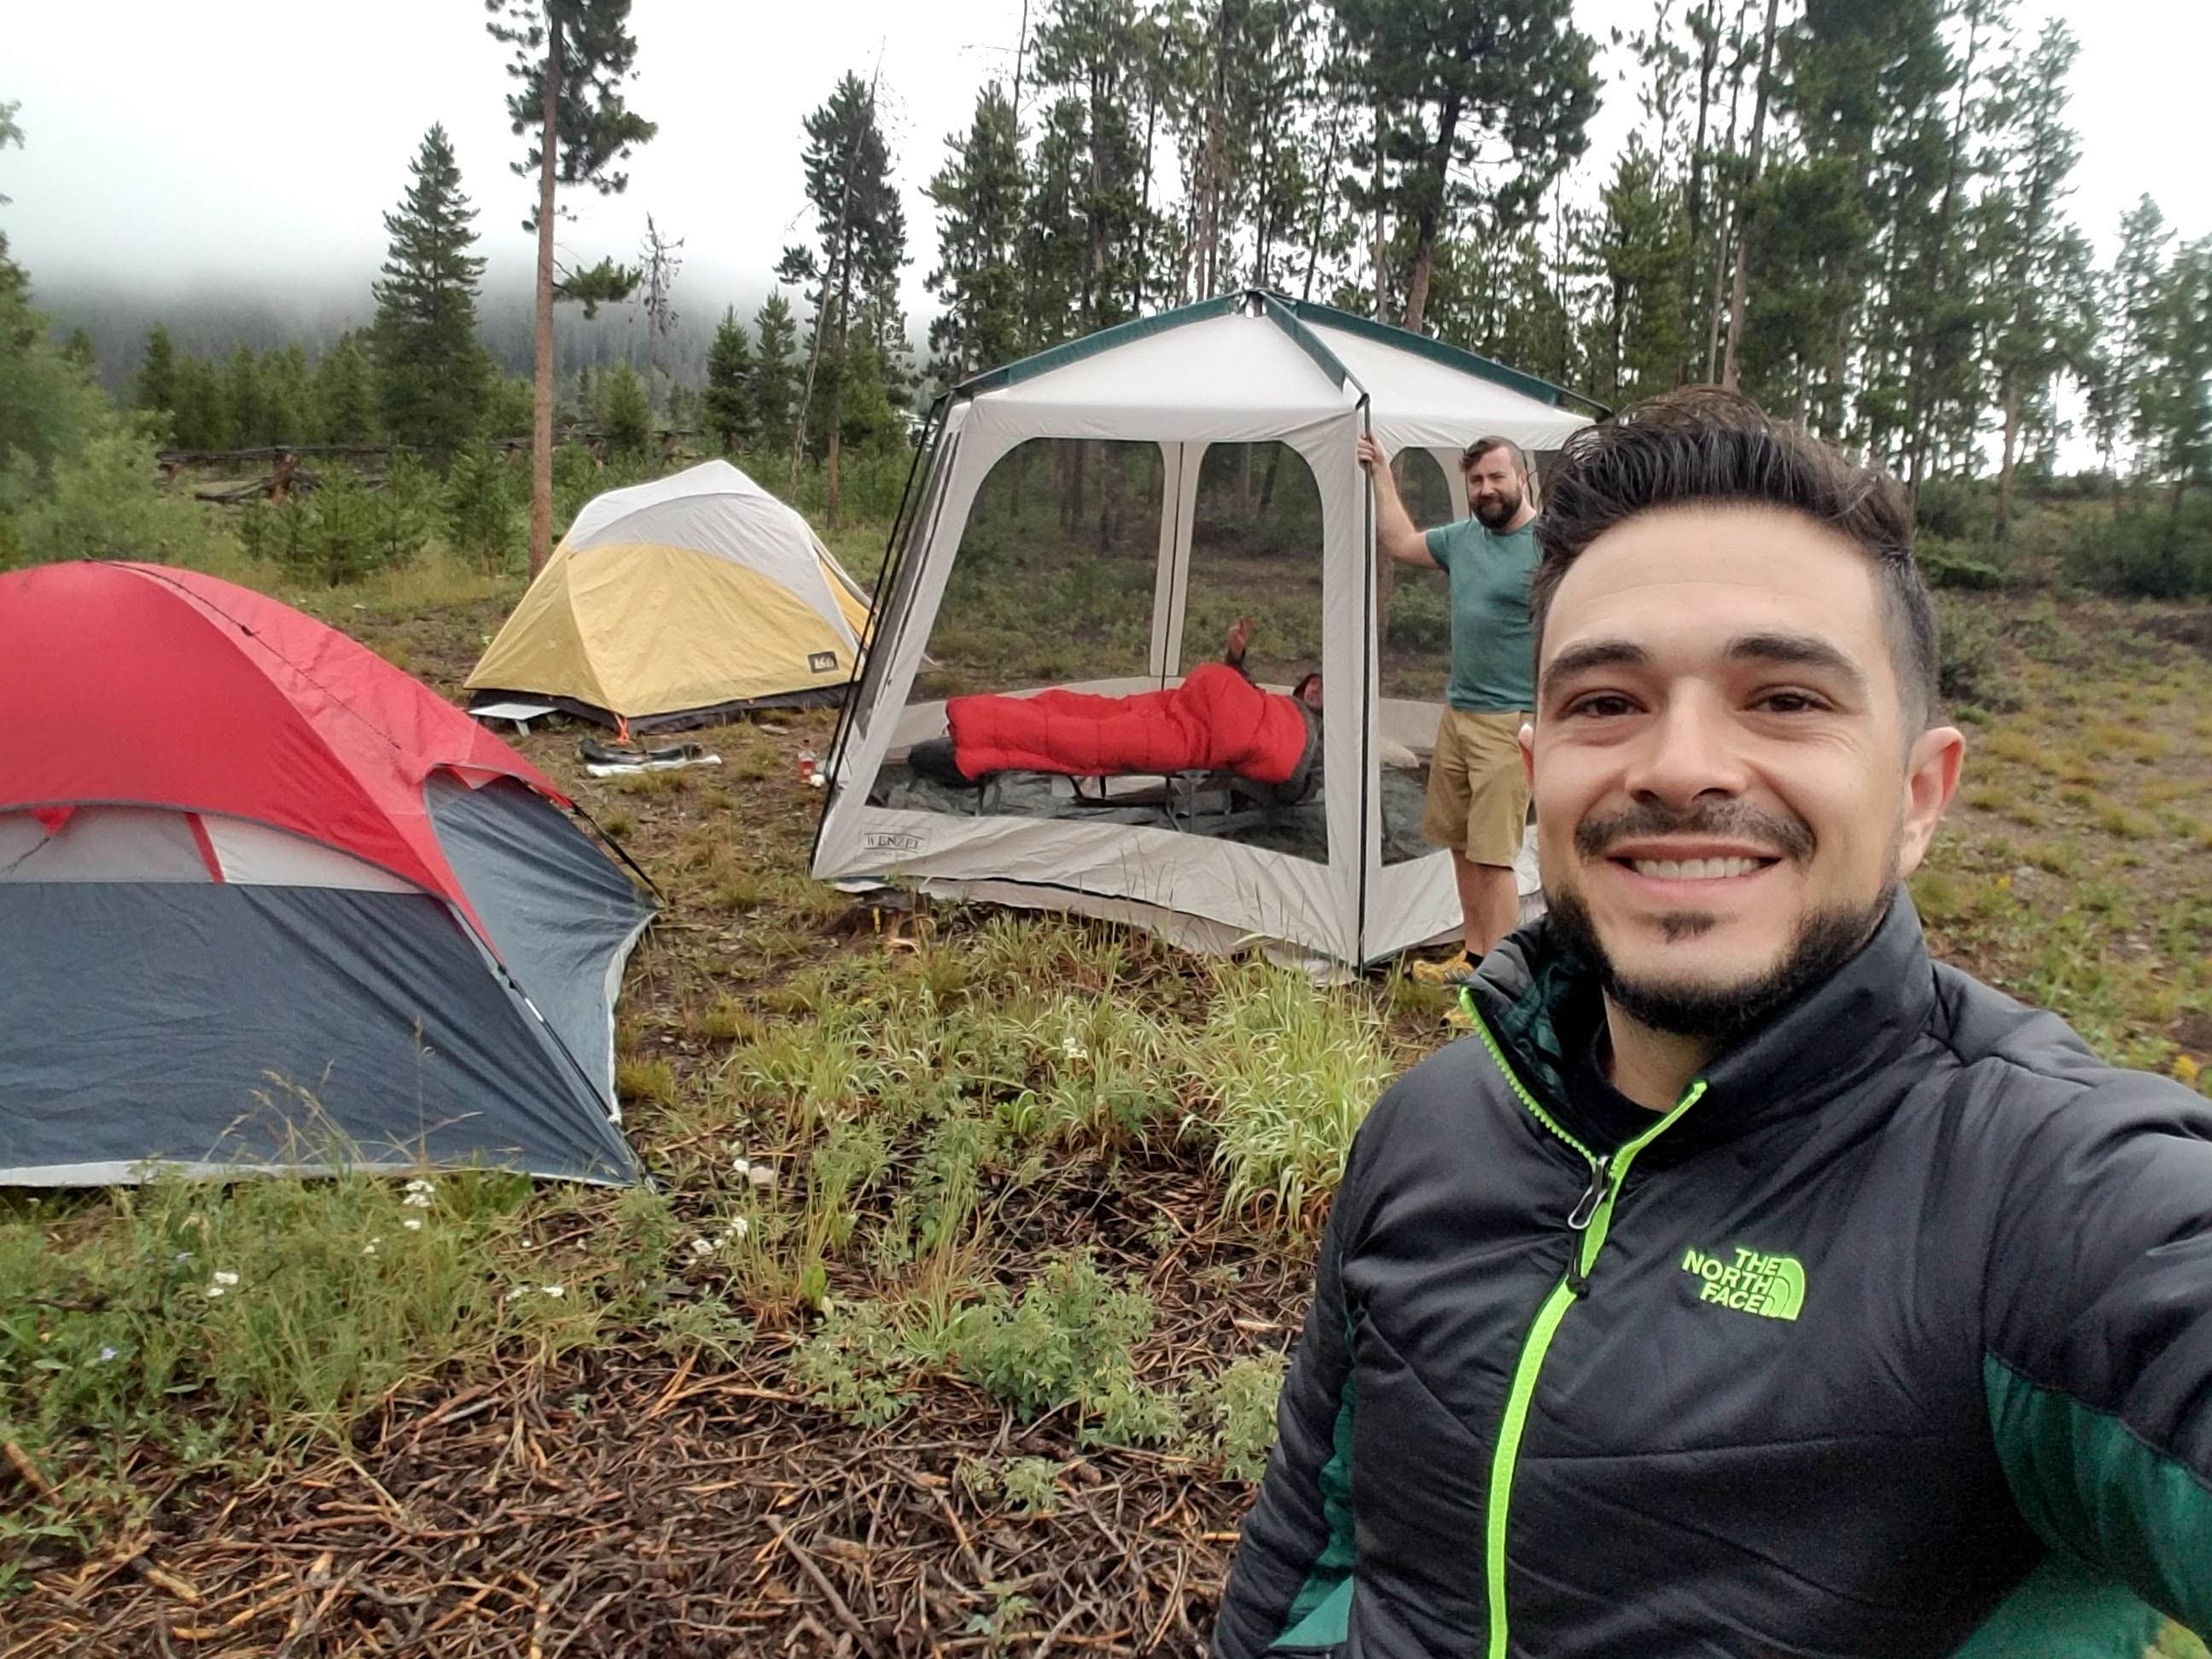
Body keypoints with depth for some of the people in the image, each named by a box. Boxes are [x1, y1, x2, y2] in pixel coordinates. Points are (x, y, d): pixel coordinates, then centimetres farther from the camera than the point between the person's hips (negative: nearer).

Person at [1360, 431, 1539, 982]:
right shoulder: (1463, 536, 10)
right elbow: (1398, 543, 25)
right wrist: (1382, 473, 20)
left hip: (1511, 724, -8)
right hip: (1457, 711, 8)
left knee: (1493, 857, -9)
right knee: (1461, 845, 14)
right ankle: (1476, 958, 27)